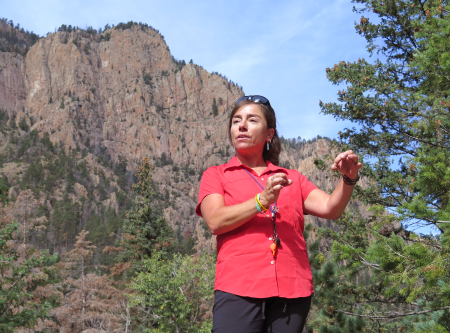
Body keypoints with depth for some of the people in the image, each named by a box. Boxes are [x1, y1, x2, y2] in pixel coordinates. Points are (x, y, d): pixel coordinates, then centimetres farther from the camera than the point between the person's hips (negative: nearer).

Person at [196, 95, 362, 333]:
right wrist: (262, 201, -14)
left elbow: (330, 208, 6)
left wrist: (349, 179, -13)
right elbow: (215, 222, -3)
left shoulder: (293, 179, 20)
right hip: (238, 288, -2)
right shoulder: (216, 175, 14)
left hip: (292, 291, 2)